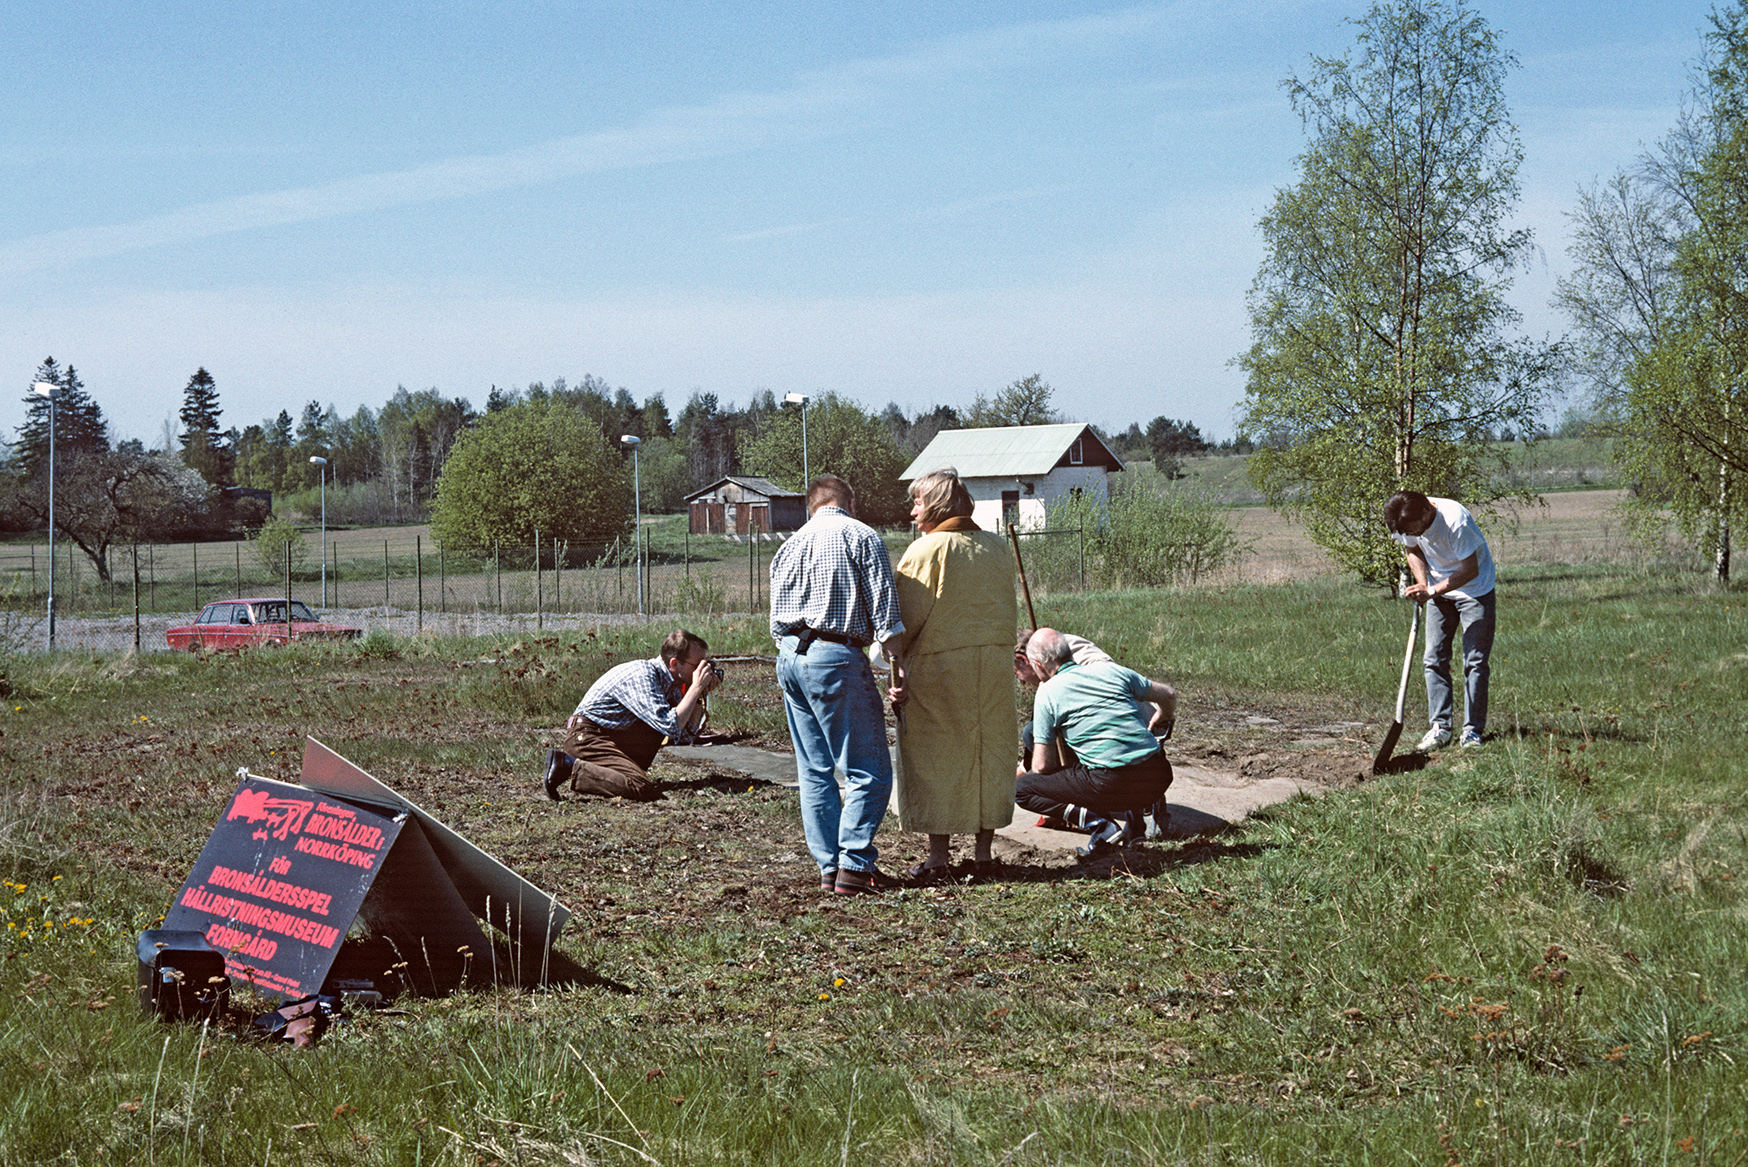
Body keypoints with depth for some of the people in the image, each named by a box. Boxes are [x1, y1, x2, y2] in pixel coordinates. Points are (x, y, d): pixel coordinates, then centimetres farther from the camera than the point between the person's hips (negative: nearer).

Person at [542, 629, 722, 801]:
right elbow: (671, 728, -30)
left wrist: (700, 694, -4)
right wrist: (696, 687, -23)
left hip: (617, 736, 10)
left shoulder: (667, 680, 6)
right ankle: (568, 765, -17)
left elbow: (686, 734, 9)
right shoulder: (641, 676, -22)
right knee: (643, 790, -28)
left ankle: (631, 768, 6)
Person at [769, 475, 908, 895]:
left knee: (815, 771, 10)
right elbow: (883, 607, -7)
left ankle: (829, 866, 10)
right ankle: (854, 864, -9)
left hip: (789, 656, 7)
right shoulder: (861, 536, 0)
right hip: (836, 656, -7)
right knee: (869, 770, -3)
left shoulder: (789, 546, 19)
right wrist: (897, 666, -7)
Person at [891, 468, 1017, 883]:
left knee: (935, 759, 3)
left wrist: (895, 661, -2)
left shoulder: (927, 550, -11)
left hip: (939, 666, -5)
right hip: (993, 664, 5)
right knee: (988, 754, 12)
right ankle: (984, 852, 17)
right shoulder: (997, 548, 6)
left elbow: (908, 618, -11)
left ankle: (939, 858, 5)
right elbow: (1008, 612, 13)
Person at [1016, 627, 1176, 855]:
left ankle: (1099, 824, -7)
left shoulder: (1047, 693, 2)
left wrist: (1022, 773, 27)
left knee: (1021, 788, 10)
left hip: (1111, 783, -5)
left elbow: (1042, 766, 2)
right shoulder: (1111, 670, 15)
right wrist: (1165, 718, 53)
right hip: (1157, 780, 6)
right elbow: (1168, 695, 29)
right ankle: (1135, 810, 11)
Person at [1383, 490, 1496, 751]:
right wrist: (1423, 585, -10)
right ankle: (1439, 727, 3)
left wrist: (1433, 591, -31)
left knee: (1475, 660, -6)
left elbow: (1470, 570, -25)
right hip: (1438, 590, 5)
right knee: (1434, 659, 0)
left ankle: (1473, 730, -1)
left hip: (1475, 589, -5)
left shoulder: (1456, 521, -33)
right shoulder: (1407, 523, -15)